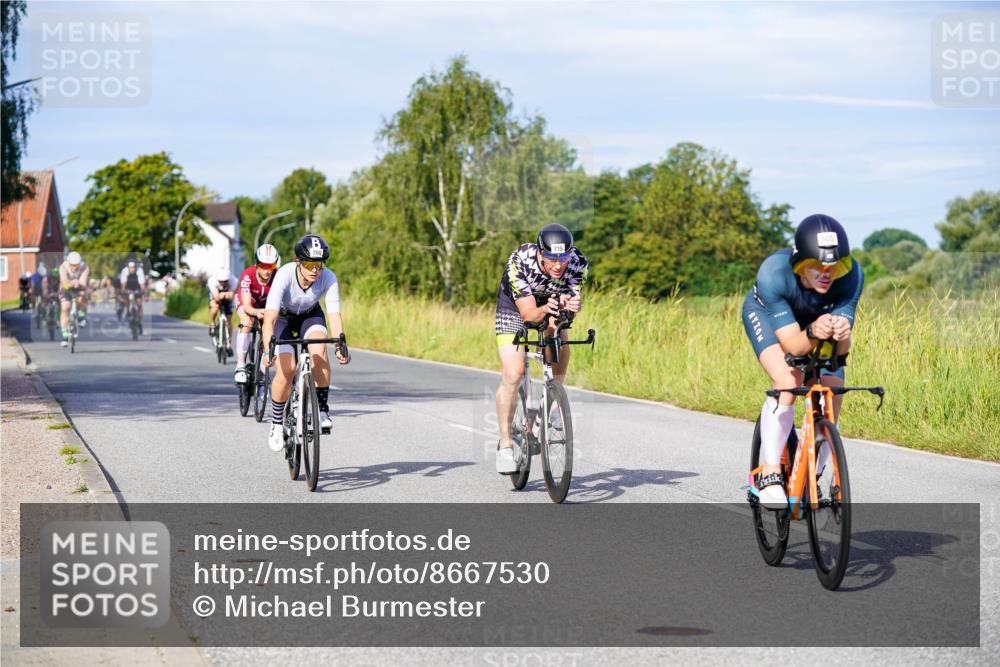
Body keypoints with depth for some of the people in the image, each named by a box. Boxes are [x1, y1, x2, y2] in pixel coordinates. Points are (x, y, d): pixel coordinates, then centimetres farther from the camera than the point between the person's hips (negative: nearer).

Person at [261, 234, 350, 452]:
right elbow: (270, 318, -40)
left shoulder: (328, 278, -29)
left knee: (319, 351, -28)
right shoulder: (284, 276, -35)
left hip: (310, 315, 2)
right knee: (286, 369, -18)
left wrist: (340, 346, -48)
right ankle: (276, 423, 2)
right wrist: (267, 350, -53)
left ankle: (322, 410, -14)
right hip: (283, 317, -2)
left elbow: (334, 315, -32)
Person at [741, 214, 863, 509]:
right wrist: (812, 333, -61)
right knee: (787, 381, -28)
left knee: (832, 395, -10)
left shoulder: (850, 274, -35)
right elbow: (790, 343, -40)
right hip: (766, 314, -3)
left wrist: (842, 334, -57)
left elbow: (840, 349, -35)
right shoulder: (773, 273, -41)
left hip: (820, 318, 3)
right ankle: (770, 474, -18)